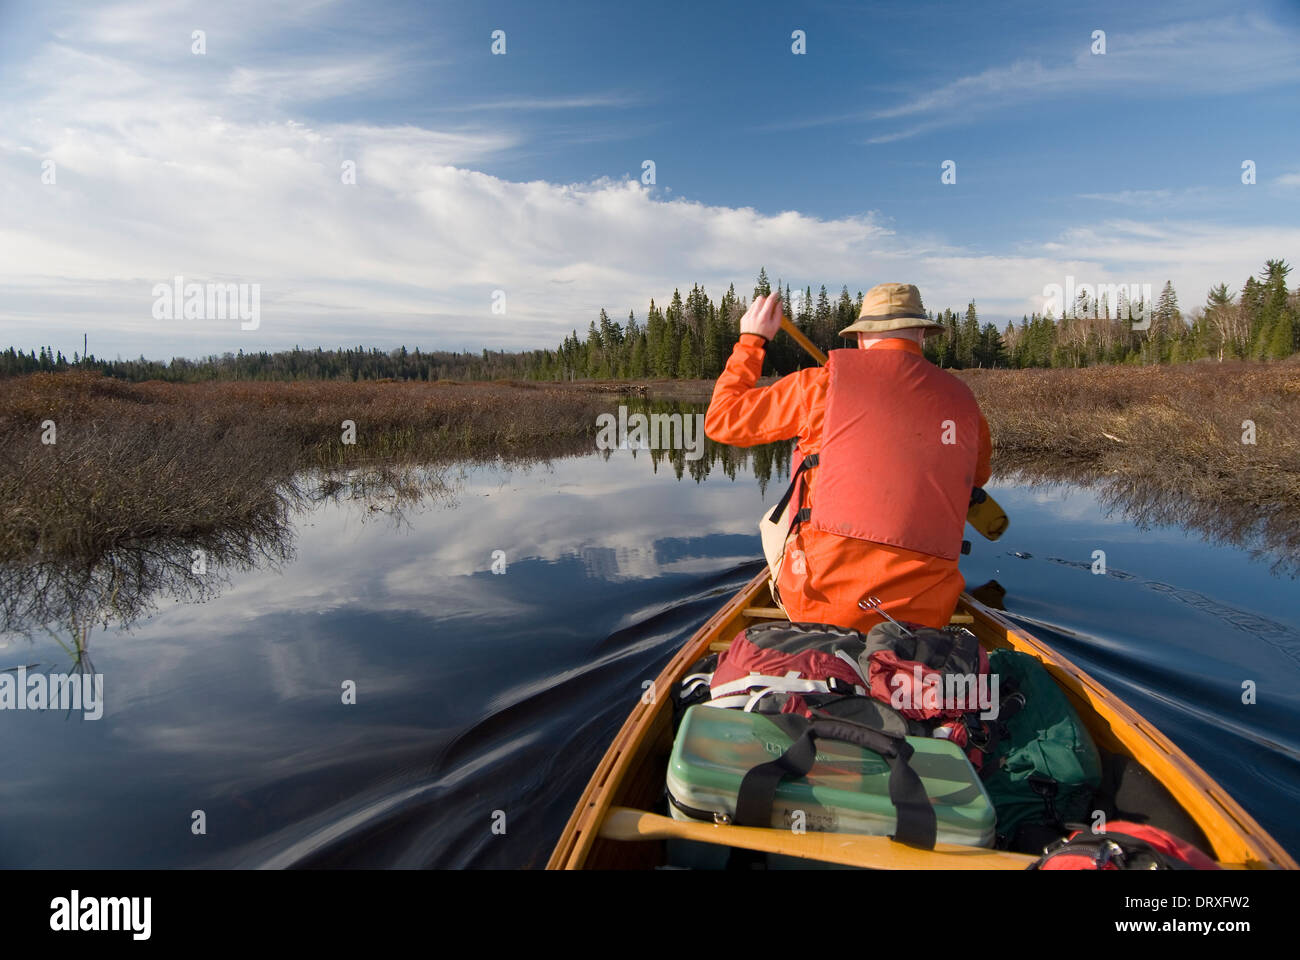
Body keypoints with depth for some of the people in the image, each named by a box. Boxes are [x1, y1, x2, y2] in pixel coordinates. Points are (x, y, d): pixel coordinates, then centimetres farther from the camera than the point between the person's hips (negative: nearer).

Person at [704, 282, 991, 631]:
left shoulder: (824, 382, -5)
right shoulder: (962, 399, 6)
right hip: (923, 614, 3)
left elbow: (721, 421, 7)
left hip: (826, 602, -3)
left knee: (775, 520, 26)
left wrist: (751, 339, 18)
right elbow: (978, 476, 28)